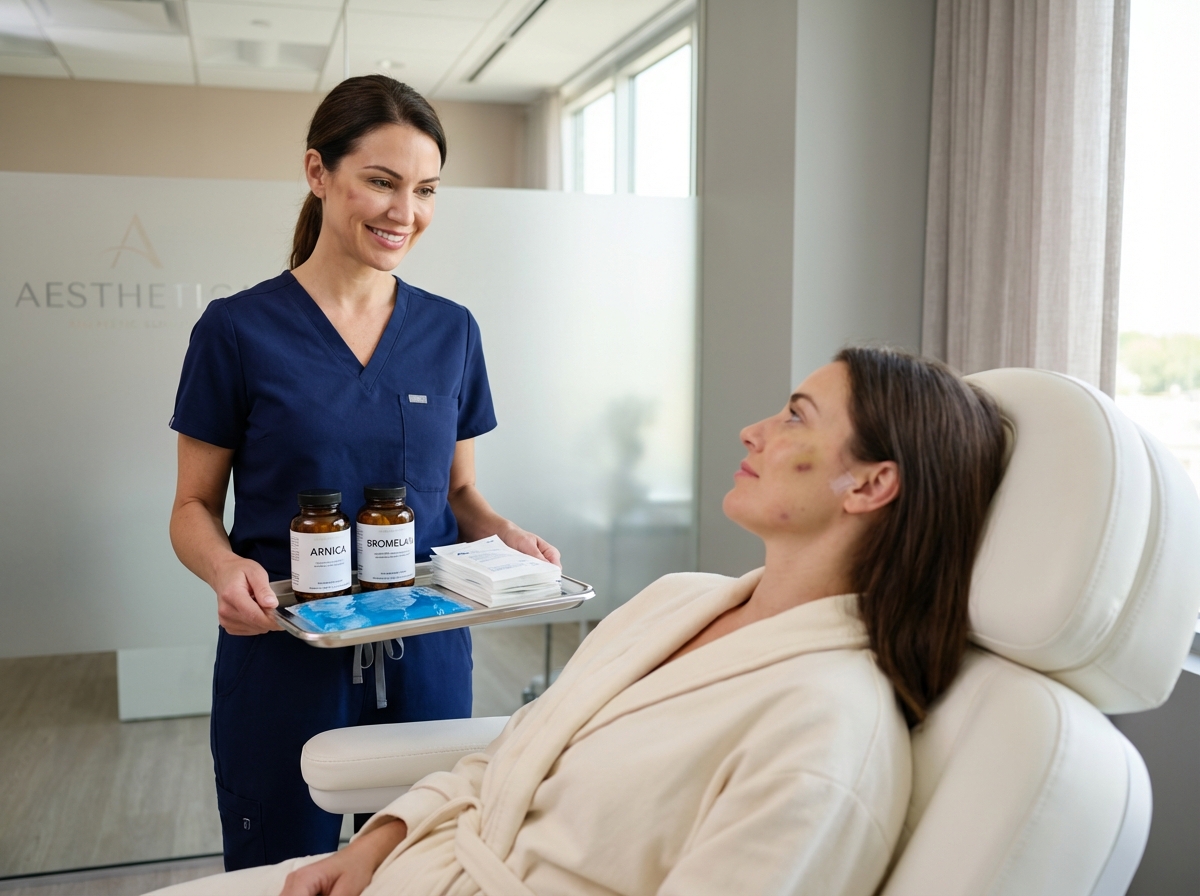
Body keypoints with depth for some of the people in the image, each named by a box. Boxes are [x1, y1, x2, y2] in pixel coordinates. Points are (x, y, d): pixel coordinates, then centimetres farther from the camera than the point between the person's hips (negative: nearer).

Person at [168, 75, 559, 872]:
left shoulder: (451, 331, 4)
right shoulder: (239, 329, -5)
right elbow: (194, 504, 1)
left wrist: (502, 532, -8)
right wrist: (225, 566, -19)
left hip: (426, 655, 3)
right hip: (282, 655, -2)